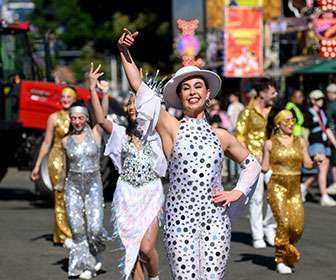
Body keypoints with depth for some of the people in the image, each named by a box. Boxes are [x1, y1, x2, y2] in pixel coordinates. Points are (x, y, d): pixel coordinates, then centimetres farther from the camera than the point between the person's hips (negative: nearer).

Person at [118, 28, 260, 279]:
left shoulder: (221, 136, 10)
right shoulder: (172, 129, 2)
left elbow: (252, 164, 24)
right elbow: (138, 86, -3)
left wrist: (238, 192, 8)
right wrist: (124, 51, -9)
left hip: (215, 220, 2)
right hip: (180, 219, -2)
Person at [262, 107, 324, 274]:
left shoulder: (300, 142, 9)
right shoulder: (270, 144, 2)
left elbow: (307, 165, 11)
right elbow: (265, 168, 5)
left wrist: (316, 161, -9)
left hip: (295, 189, 3)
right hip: (276, 187, -3)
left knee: (297, 227, -7)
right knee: (284, 223, -16)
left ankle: (287, 251, 24)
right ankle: (280, 260, 2)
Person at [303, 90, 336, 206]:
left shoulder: (322, 113, 18)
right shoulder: (309, 114, -3)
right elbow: (306, 131, -6)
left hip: (325, 144, 8)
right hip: (315, 143, -8)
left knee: (324, 171, 4)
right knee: (322, 169, -16)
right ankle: (324, 197, -18)